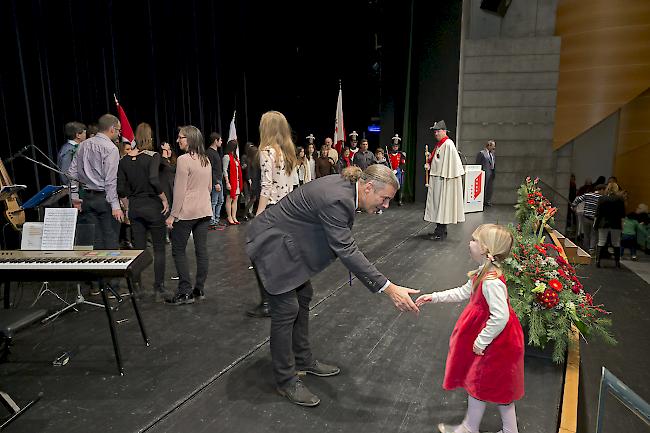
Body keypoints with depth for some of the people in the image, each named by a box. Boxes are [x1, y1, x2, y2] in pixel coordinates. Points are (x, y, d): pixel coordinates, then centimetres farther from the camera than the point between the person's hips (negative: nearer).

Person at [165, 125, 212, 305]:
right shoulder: (206, 160, 9)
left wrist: (173, 215, -11)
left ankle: (185, 292, 3)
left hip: (186, 211, -7)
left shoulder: (184, 159, -13)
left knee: (178, 250, 3)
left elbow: (180, 190, -15)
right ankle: (199, 290, 16)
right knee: (201, 250, 8)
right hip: (205, 211, 7)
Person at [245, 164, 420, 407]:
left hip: (289, 242, 10)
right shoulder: (337, 200, -31)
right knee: (286, 310, -4)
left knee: (303, 299, 16)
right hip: (272, 246, -10)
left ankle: (303, 361, 33)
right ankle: (286, 381, 12)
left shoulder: (345, 186, -2)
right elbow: (346, 250, -33)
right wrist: (388, 288, -34)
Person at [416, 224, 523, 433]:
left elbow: (500, 317, -32)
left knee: (478, 383, 11)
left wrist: (482, 341, -21)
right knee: (499, 386, 22)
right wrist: (434, 297, 10)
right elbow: (464, 292, 12)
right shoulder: (484, 273, 0)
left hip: (494, 341, -9)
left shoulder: (491, 282, -31)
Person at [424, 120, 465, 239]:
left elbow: (452, 162, -17)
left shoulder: (448, 144, -13)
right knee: (437, 203, 12)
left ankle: (441, 232, -3)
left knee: (442, 204, -6)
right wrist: (428, 164, 4)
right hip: (436, 178, 9)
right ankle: (441, 229, 20)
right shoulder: (438, 145, 15)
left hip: (444, 179, -9)